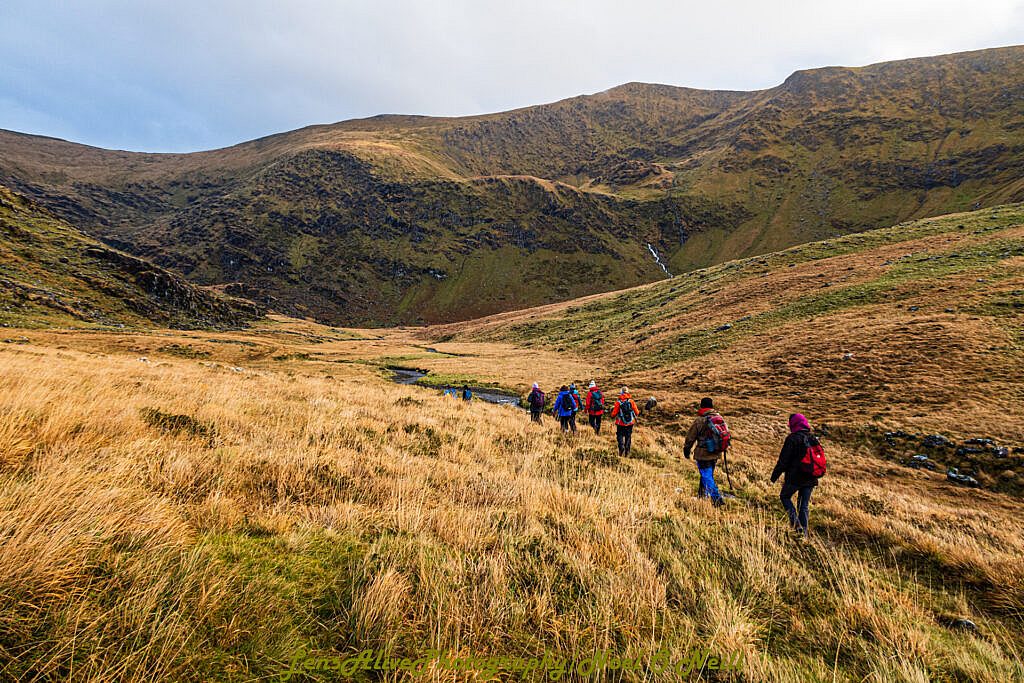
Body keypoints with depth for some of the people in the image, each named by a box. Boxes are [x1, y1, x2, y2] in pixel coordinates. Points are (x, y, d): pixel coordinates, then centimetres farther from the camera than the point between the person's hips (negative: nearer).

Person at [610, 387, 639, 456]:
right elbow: (637, 412, -2)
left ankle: (621, 448, -12)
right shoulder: (631, 401, -7)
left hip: (621, 424, -2)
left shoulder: (618, 402, -12)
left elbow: (613, 414, -9)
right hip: (630, 423, 2)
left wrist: (612, 410, 12)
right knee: (628, 438, 14)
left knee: (620, 437, 10)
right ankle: (627, 453, 15)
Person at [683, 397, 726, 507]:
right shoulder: (720, 418, 2)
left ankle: (717, 498, -10)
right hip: (716, 454, 6)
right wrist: (722, 448, 27)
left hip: (703, 454, -6)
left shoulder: (699, 420, -14)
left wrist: (686, 450, 8)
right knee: (709, 474, 22)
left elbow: (690, 437, -6)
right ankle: (702, 494, 37)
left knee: (707, 477, 0)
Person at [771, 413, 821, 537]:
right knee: (804, 505, 14)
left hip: (795, 477, -6)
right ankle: (804, 531, 14)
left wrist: (774, 476, -4)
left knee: (785, 496, 15)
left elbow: (783, 460, -14)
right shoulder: (813, 439, 7)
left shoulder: (792, 438, -14)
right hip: (810, 479, 6)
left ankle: (795, 521, -4)